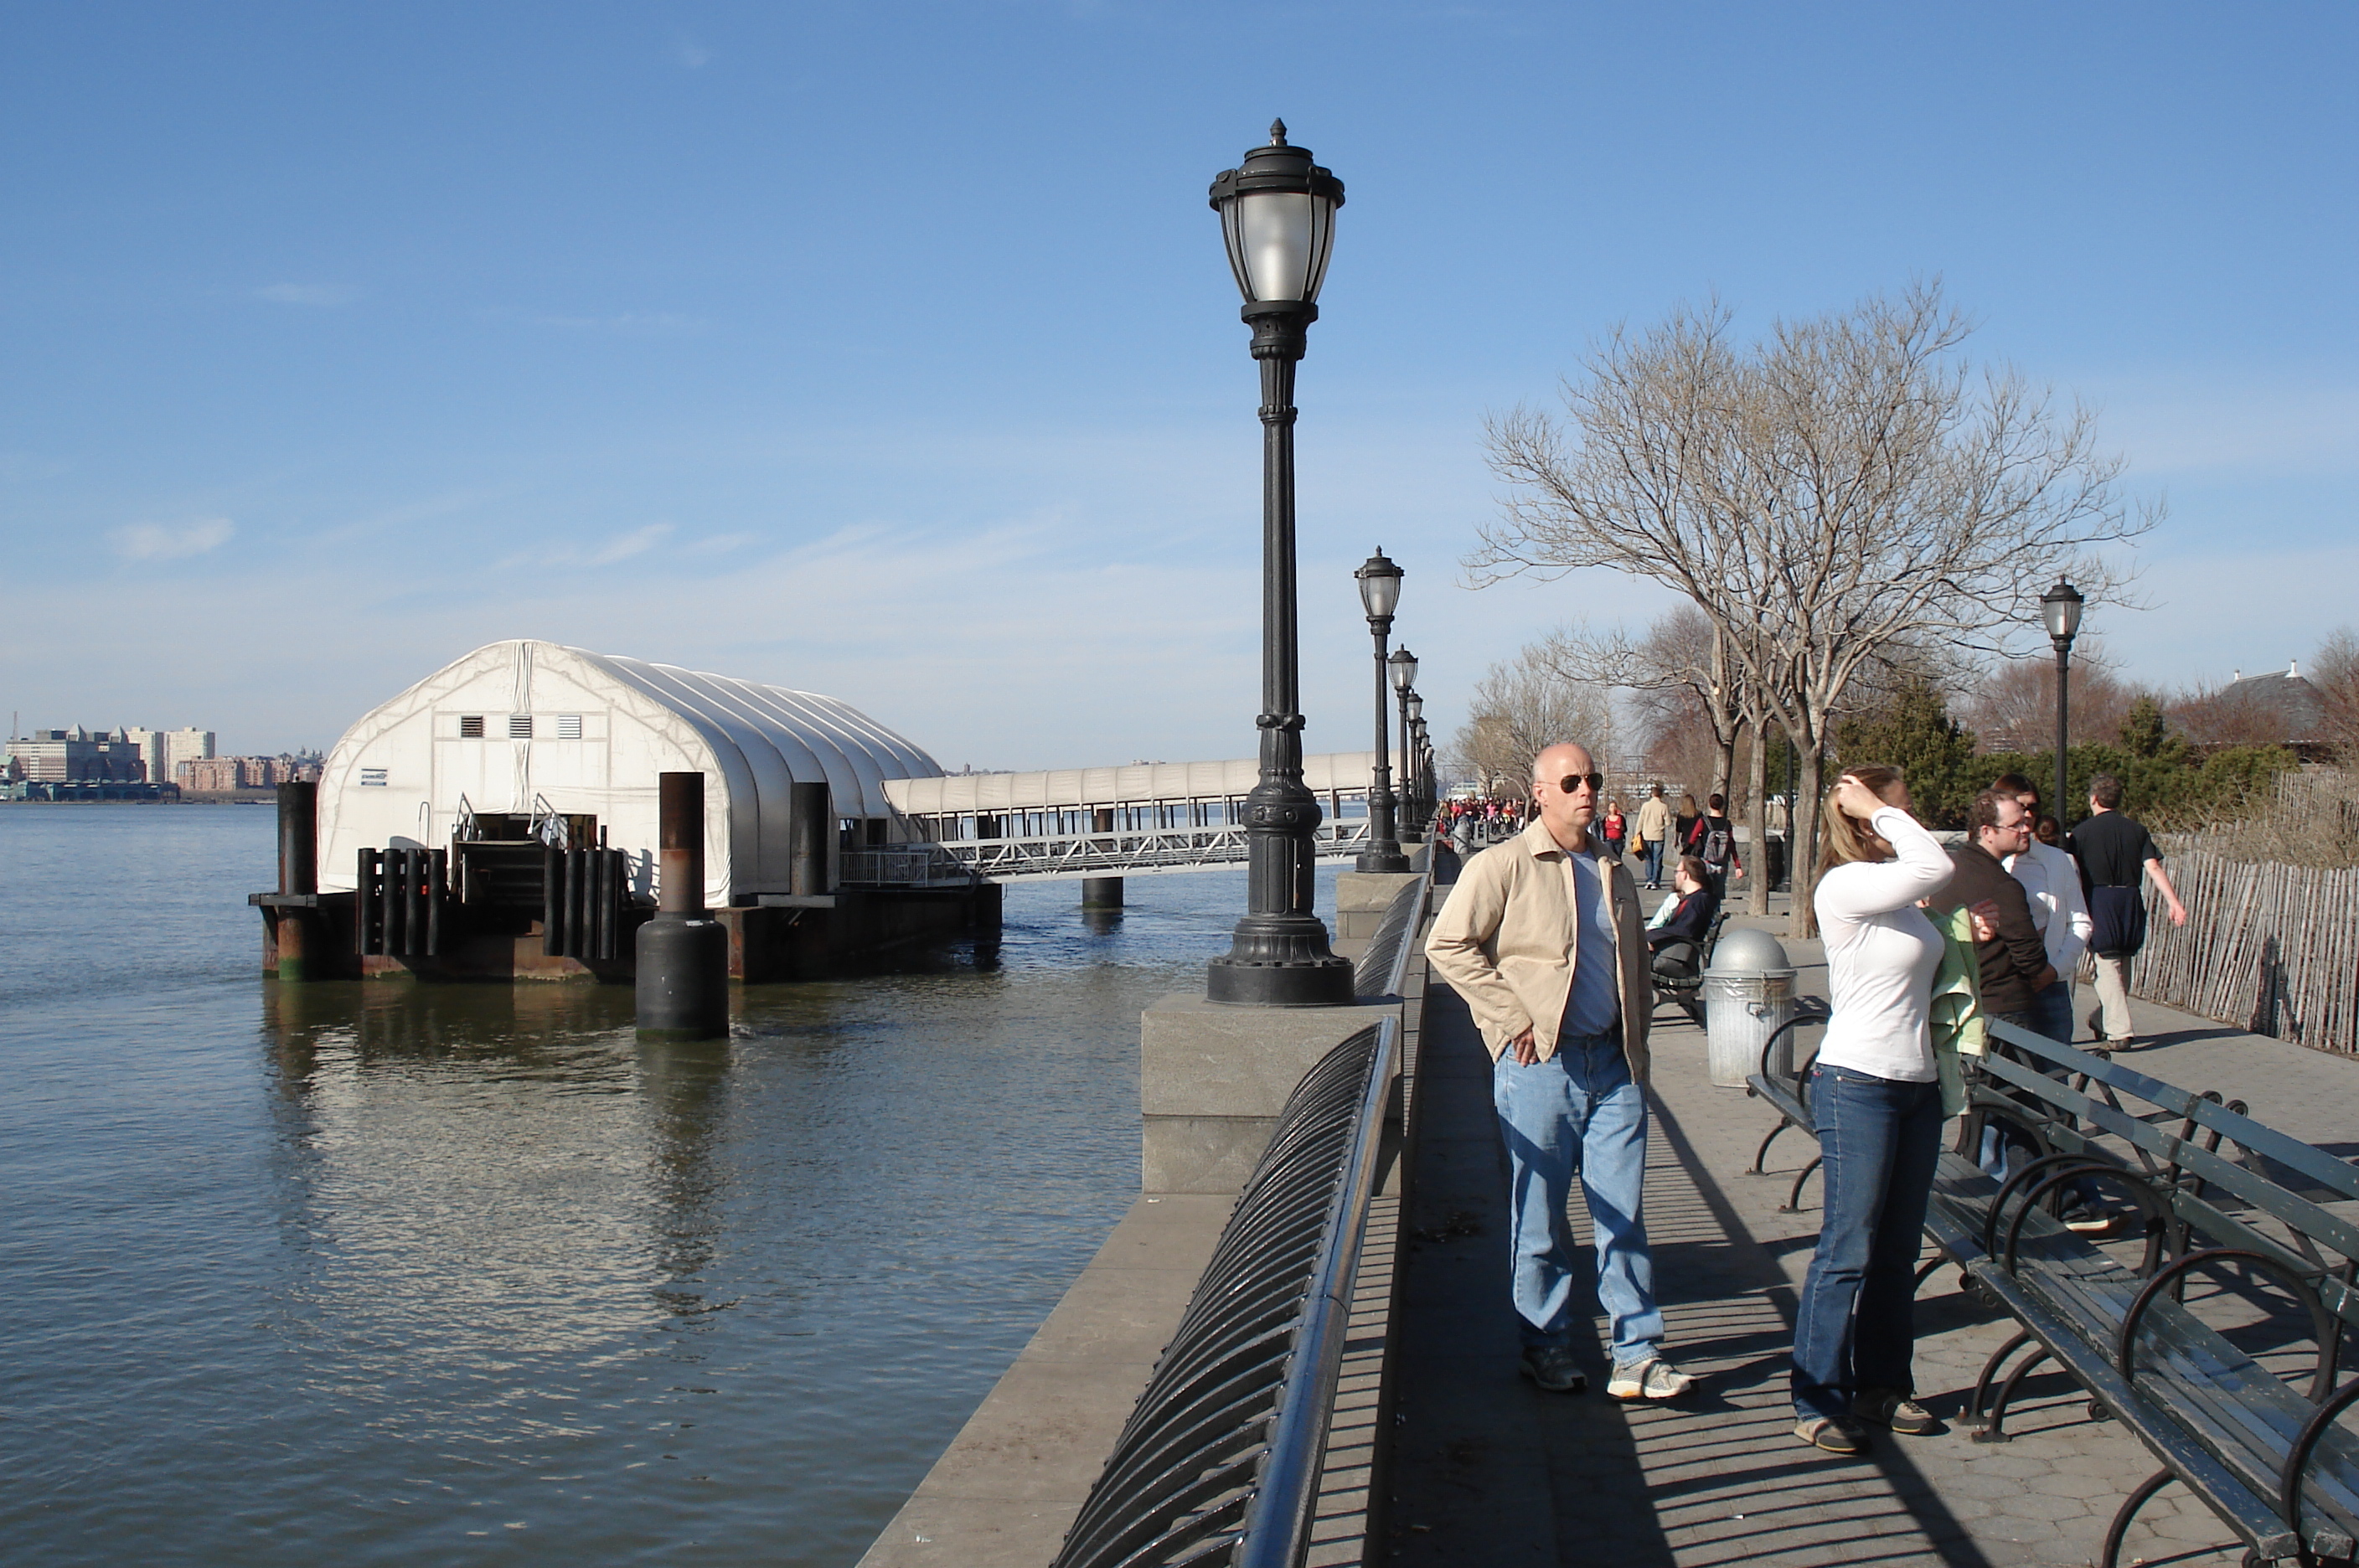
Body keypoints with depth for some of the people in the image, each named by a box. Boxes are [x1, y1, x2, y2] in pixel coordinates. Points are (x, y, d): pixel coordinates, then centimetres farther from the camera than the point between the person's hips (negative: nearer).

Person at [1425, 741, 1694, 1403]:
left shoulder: (1614, 874, 15)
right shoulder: (1503, 866, -5)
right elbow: (1448, 943, -10)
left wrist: (1637, 1025, 14)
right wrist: (1512, 1019, -12)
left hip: (1614, 1064, 5)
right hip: (1540, 1063, -5)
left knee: (1624, 1212, 4)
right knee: (1539, 1215, 5)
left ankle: (1637, 1354, 11)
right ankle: (1546, 1347, 18)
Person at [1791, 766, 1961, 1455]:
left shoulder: (1900, 892, 12)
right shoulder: (1844, 887, -14)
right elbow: (1937, 867, -26)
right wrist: (1875, 808, -15)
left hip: (1918, 1084, 8)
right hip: (1858, 1085, -8)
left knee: (1898, 1248, 13)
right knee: (1849, 1250, -4)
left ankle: (1884, 1385, 24)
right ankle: (1819, 1401, 5)